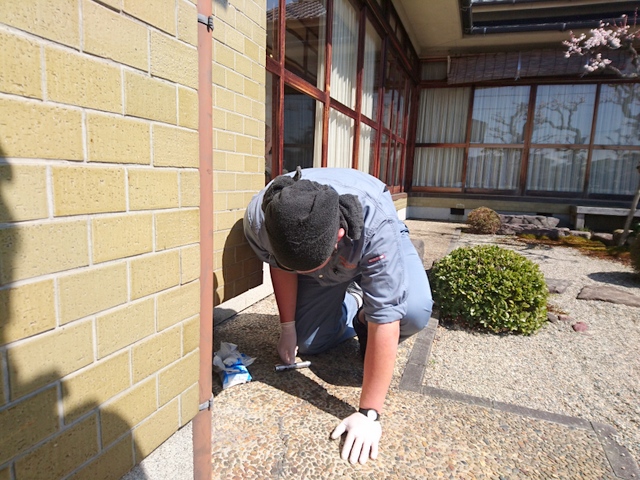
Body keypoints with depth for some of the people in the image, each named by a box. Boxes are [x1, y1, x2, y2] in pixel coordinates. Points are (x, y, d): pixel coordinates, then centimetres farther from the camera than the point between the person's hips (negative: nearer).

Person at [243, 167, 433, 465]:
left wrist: (369, 414, -35)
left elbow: (385, 320, -40)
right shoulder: (259, 218, -34)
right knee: (308, 344, -5)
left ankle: (366, 319, 5)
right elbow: (281, 267, -11)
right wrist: (287, 327, -5)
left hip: (372, 250, -2)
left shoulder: (376, 226, -45)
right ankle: (354, 305, 24)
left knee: (415, 310, -30)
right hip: (317, 251, 3)